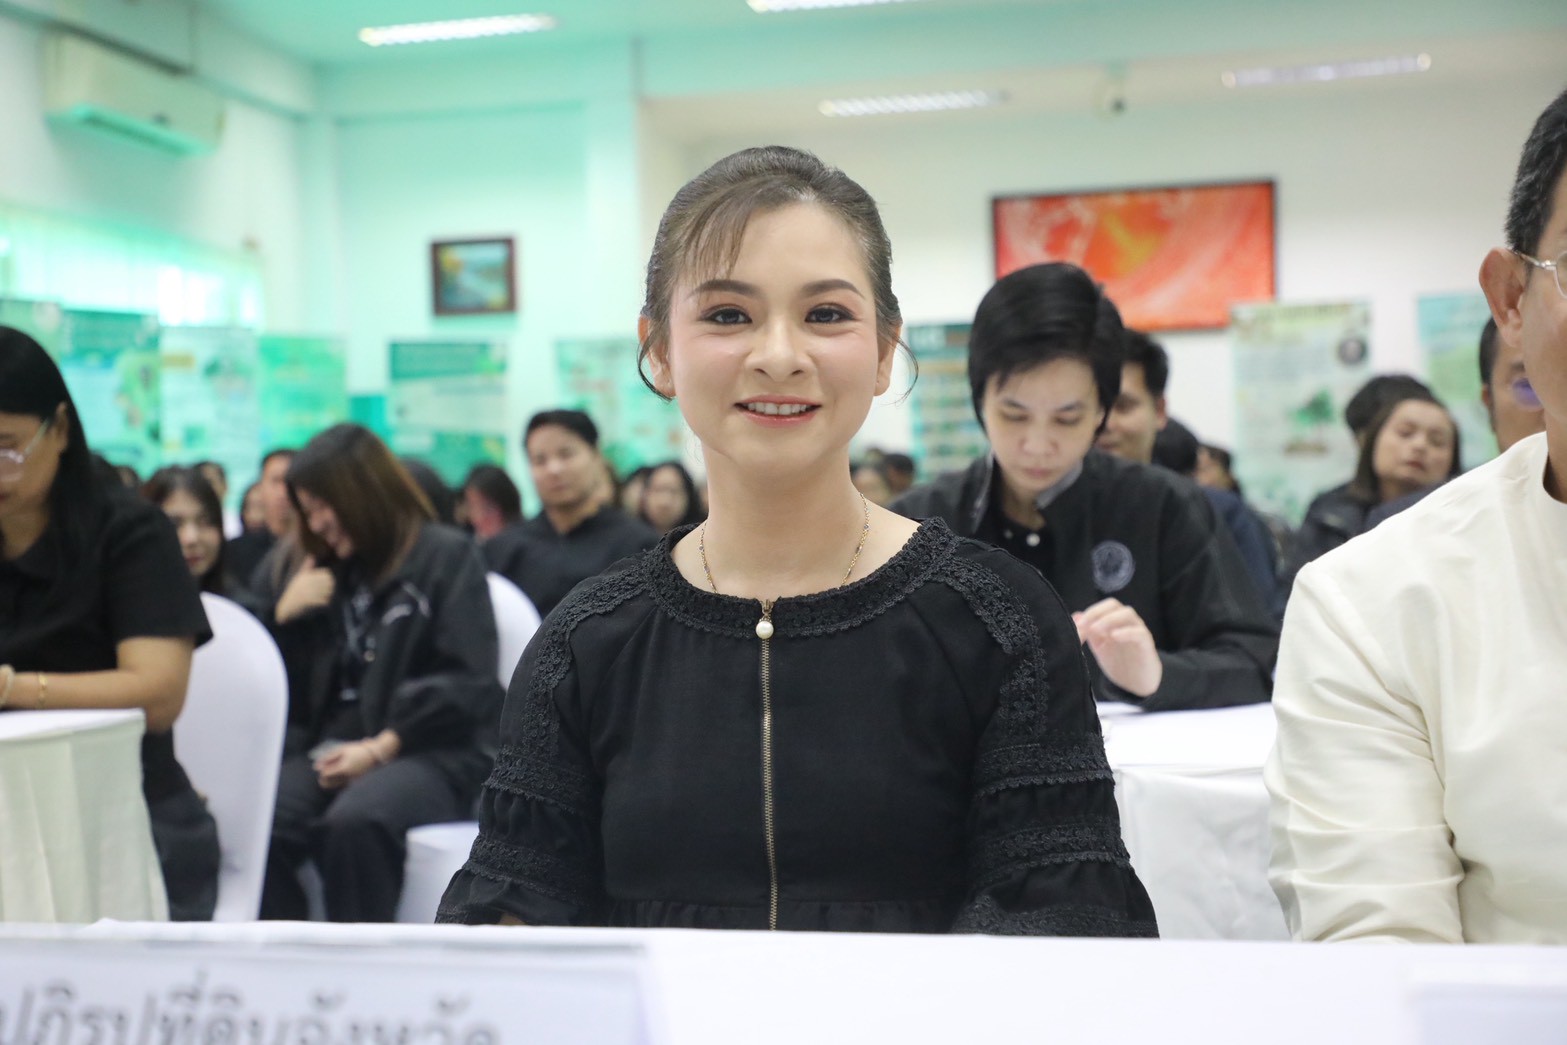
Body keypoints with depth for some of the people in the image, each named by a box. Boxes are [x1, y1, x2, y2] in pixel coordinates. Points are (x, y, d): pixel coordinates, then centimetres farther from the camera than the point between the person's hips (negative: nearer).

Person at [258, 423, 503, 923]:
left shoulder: (446, 556, 3)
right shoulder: (331, 570, 22)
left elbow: (468, 683, -8)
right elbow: (291, 692, 24)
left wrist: (381, 748, -14)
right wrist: (285, 617, 7)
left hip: (434, 751, -5)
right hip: (333, 746, 5)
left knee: (354, 822, -36)